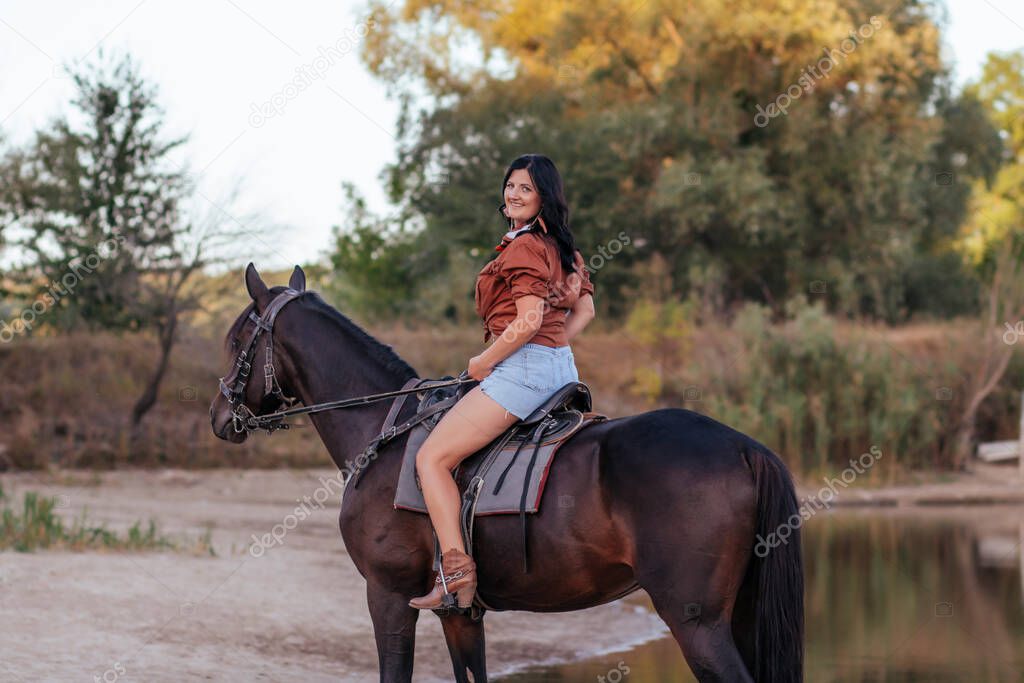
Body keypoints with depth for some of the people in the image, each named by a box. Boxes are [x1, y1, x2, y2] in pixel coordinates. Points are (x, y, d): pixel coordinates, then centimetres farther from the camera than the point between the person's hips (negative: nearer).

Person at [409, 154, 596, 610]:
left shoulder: (522, 247, -12)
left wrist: (484, 362, -10)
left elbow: (530, 319, -20)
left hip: (522, 367, -10)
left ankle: (456, 573, -22)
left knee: (432, 458, -11)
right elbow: (584, 309, 24)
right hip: (563, 368, 10)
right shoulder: (563, 249, 17)